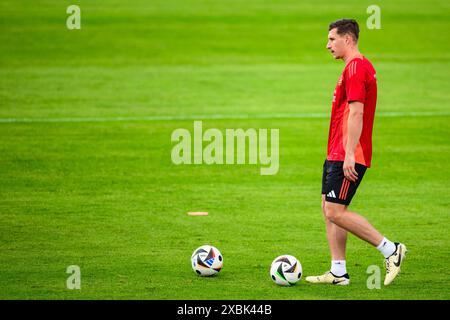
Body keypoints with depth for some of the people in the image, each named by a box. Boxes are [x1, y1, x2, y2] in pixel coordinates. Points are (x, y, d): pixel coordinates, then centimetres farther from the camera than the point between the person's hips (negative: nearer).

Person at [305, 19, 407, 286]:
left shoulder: (355, 68, -15)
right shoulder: (362, 66, 18)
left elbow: (356, 114, -22)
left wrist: (349, 154, -25)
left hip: (347, 157, -10)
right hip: (337, 154, 10)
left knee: (335, 212, -12)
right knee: (329, 209, 9)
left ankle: (390, 250, -8)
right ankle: (338, 272, 10)